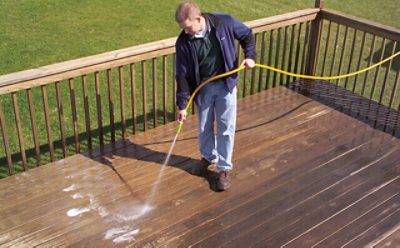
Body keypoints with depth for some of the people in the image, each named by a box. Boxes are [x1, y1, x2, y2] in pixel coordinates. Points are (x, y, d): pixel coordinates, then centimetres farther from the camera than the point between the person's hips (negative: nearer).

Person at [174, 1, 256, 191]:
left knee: (226, 128, 3)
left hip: (226, 83, -1)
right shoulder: (183, 42, -16)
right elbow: (182, 75, -11)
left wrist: (249, 55, -14)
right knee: (204, 128, 14)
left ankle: (224, 169, 17)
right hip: (203, 88, 1)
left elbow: (247, 35, 1)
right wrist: (182, 104, -11)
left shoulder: (224, 22, -18)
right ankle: (208, 157, 41)